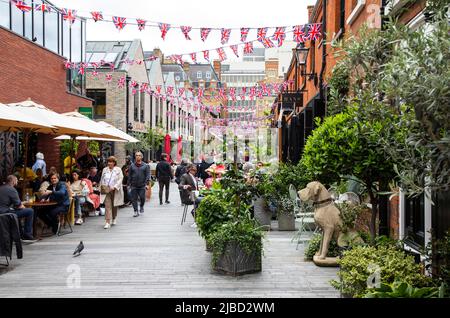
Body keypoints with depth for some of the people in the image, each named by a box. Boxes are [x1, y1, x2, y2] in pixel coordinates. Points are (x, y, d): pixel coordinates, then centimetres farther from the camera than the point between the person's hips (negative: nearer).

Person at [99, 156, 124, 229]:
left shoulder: (118, 170, -1)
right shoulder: (104, 169, 10)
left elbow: (120, 179, -8)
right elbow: (102, 179, 17)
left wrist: (114, 187, -19)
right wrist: (101, 187, 4)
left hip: (115, 191, -1)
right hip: (106, 190, 1)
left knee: (114, 206, 11)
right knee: (107, 206, -9)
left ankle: (114, 219, 34)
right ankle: (107, 222, -12)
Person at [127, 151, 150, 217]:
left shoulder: (145, 166, 4)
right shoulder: (132, 166, 8)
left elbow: (148, 175, -1)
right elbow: (129, 176, 11)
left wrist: (147, 184, -11)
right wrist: (128, 184, 6)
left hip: (142, 185, -1)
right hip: (134, 186, 2)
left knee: (142, 198, -5)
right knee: (134, 199, 1)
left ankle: (141, 206, 24)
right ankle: (136, 211, 10)